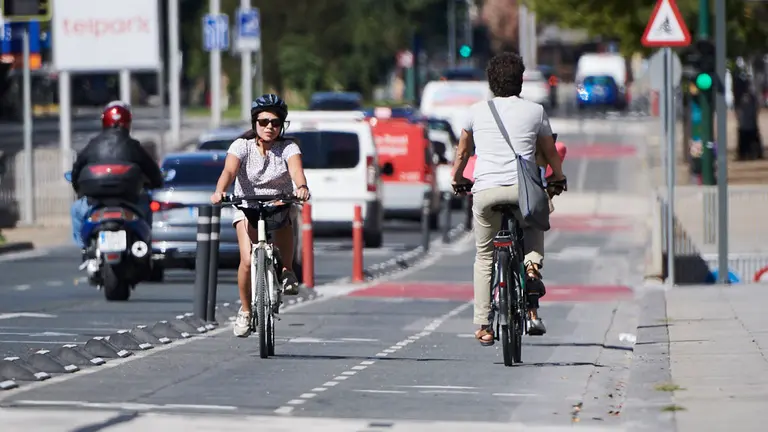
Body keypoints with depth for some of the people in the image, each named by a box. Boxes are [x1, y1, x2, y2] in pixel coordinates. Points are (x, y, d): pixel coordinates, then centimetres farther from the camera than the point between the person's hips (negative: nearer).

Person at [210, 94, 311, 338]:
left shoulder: (288, 148, -8)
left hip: (280, 205, 2)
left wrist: (302, 187, -51)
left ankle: (287, 271, 6)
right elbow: (229, 170, -27)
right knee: (248, 261, -21)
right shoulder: (242, 146, -10)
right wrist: (219, 191, -48)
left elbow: (296, 169, -28)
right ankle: (245, 311, 1)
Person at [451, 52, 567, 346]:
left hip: (485, 192, 0)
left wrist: (457, 180, 43)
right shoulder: (535, 111, 10)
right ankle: (532, 264, 2)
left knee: (484, 256, 13)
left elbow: (463, 152, 26)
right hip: (523, 189, 0)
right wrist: (558, 179, 41)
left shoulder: (477, 111, 13)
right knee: (534, 226, 30)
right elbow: (550, 153, 22)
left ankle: (483, 325, 8)